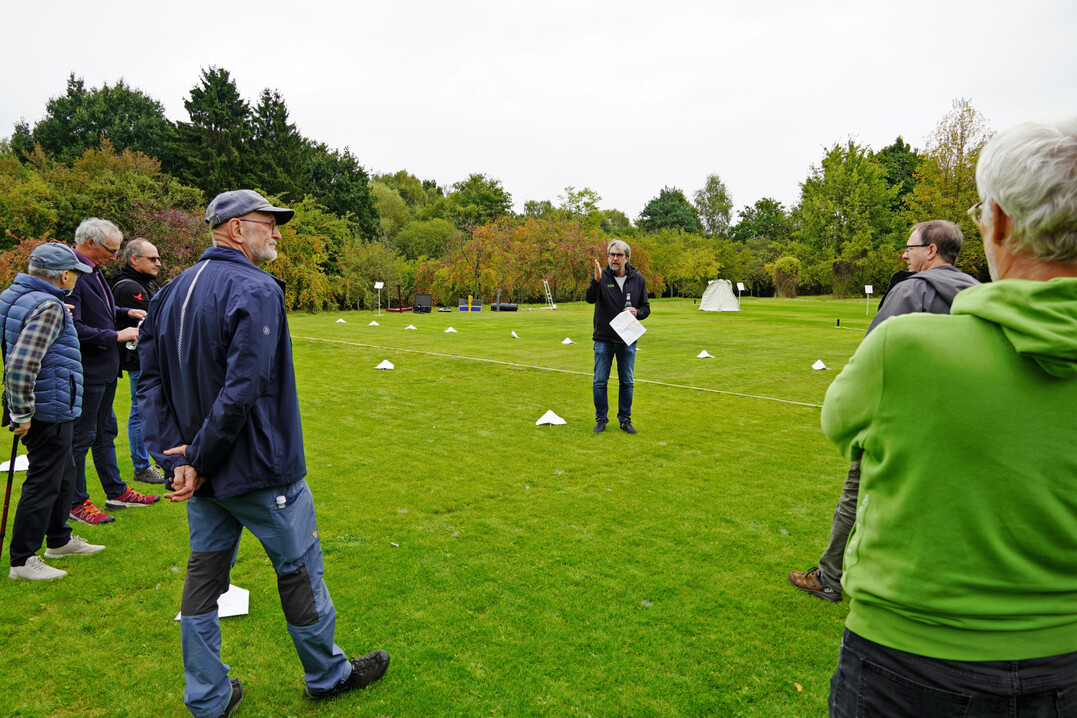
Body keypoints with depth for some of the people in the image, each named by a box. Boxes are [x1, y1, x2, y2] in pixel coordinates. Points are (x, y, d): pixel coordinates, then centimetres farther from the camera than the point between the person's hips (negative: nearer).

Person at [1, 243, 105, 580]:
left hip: (51, 411, 10)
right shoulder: (48, 307, -21)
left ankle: (59, 540, 37)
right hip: (49, 412, -10)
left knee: (64, 475, 22)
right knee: (44, 483, 1)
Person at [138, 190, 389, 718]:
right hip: (257, 469, -8)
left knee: (204, 574, 16)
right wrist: (201, 459, -17)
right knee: (299, 569, 10)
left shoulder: (173, 290, 8)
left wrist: (168, 450, -1)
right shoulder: (256, 290, -19)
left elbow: (150, 373, 7)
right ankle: (327, 674, 29)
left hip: (200, 468, 8)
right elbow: (243, 390, -27)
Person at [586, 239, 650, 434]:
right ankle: (601, 419, 16)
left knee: (627, 382, 9)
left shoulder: (637, 279, 4)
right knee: (600, 381, 2)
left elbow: (646, 308, 10)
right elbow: (590, 299, -22)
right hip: (603, 339, -2)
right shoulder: (601, 277, -4)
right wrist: (596, 280, -40)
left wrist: (637, 312, -12)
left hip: (628, 340, 2)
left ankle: (625, 419, 21)